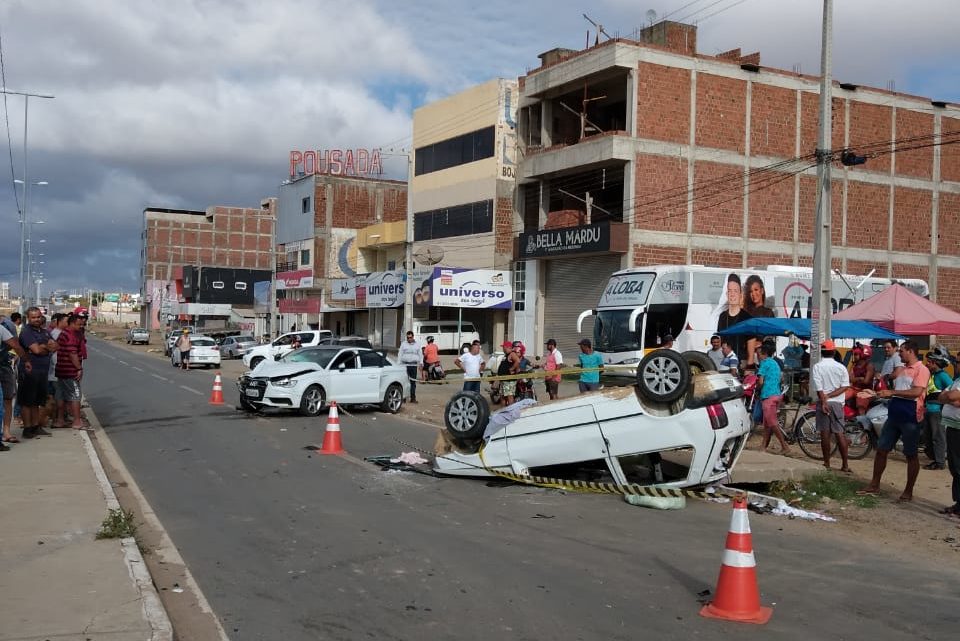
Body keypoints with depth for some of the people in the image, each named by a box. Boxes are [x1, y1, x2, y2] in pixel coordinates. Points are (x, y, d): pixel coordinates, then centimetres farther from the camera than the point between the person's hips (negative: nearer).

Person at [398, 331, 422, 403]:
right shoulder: (403, 344, 7)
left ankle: (413, 398, 7)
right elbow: (400, 354, 6)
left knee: (413, 382, 3)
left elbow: (420, 354, 13)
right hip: (405, 365, -1)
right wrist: (399, 364, -2)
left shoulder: (417, 344, 11)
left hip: (414, 365, 2)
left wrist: (420, 363, 3)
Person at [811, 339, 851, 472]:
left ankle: (827, 463, 7)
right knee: (839, 433, 4)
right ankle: (845, 464, 3)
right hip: (837, 403, 2)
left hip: (823, 402, -2)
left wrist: (824, 401, -14)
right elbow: (845, 386, -3)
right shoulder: (841, 367, 2)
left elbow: (818, 388, -13)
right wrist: (830, 395, -6)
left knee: (825, 433, 3)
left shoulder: (817, 367, -6)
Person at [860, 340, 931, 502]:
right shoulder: (901, 369, 16)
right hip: (893, 416, 8)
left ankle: (908, 491, 13)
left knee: (911, 455, 4)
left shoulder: (921, 370, -9)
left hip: (910, 418, -8)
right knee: (881, 450, 9)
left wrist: (892, 392, -21)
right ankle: (874, 485, 17)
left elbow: (917, 392, -21)